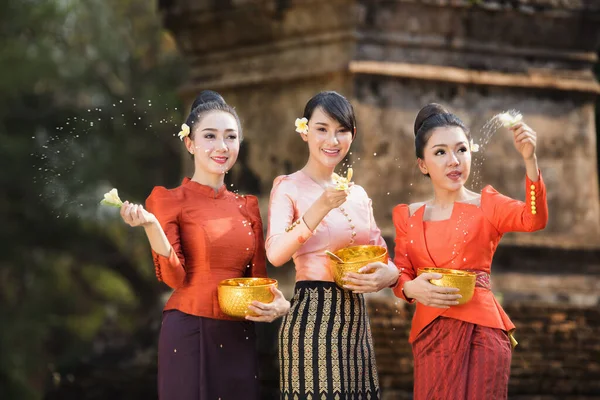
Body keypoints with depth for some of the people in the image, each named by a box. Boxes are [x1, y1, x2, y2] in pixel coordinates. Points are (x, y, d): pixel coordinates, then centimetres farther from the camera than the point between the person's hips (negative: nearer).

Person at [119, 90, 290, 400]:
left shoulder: (247, 206, 12)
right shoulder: (170, 200, -2)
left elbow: (258, 278, 14)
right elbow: (174, 278, -10)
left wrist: (277, 305, -7)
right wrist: (151, 225, -24)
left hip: (239, 340, 5)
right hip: (189, 336, -5)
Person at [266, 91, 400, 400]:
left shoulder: (358, 195, 14)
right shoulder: (289, 187, -4)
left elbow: (380, 255, 17)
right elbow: (275, 254, -18)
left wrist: (388, 273, -7)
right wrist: (319, 209, -29)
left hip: (355, 318, 6)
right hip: (311, 318, -6)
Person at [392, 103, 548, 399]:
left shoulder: (487, 206, 2)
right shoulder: (410, 217, 10)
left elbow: (534, 219, -17)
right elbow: (400, 274, 6)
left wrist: (530, 160, -30)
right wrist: (411, 288, -19)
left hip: (481, 330, -2)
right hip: (430, 331, 2)